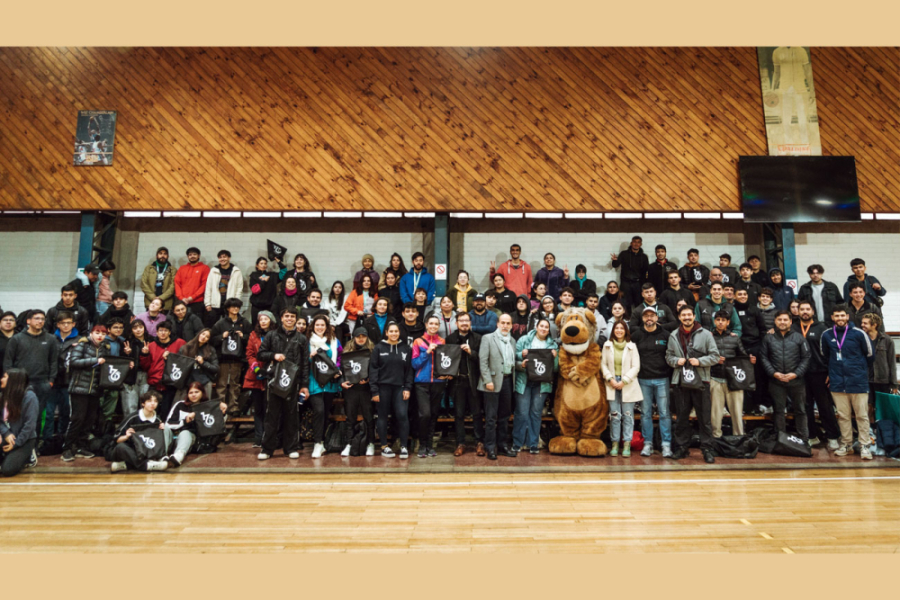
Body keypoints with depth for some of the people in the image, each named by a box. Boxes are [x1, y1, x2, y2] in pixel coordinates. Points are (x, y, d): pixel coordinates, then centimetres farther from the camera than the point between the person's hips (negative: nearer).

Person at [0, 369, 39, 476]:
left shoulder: (29, 396, -14)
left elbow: (30, 424, -15)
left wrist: (16, 443, -16)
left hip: (24, 440, -6)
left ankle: (28, 457, 8)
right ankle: (16, 456, 11)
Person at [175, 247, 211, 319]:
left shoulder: (204, 268, 7)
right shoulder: (182, 268, 20)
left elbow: (204, 285, -2)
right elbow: (177, 283, 12)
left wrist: (192, 297, -9)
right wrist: (181, 297, -3)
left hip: (197, 303, -3)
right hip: (182, 302, 3)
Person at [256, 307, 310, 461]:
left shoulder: (301, 339, 10)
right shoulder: (271, 335, 10)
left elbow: (305, 363, 7)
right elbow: (260, 354, 9)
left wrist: (305, 385, 0)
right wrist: (274, 355, -10)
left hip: (294, 382, 0)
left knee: (292, 415, 5)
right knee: (272, 415, 2)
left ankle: (291, 448, 14)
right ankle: (267, 449, 10)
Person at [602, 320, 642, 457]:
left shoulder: (632, 346, 1)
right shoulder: (607, 345, 7)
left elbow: (636, 367, -2)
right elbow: (603, 364, 7)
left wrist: (624, 381, -9)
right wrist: (610, 379, -6)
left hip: (628, 385, -1)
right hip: (612, 383, 1)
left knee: (628, 415, 1)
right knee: (614, 415, 3)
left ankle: (627, 445, 7)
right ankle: (615, 444, 11)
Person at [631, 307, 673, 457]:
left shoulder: (666, 335, 3)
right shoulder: (636, 335, 4)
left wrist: (670, 375, -2)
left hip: (662, 379, -1)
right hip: (643, 380, 1)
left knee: (664, 412, 0)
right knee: (646, 413, 6)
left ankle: (666, 445, 6)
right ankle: (647, 444, 14)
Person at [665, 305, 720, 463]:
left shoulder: (705, 334, 0)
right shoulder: (674, 336, 8)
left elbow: (715, 356, 0)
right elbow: (668, 356, 13)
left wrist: (699, 361, -14)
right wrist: (676, 361, -7)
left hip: (701, 380, -2)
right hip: (680, 381, 3)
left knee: (704, 417, 2)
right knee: (681, 417, 9)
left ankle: (707, 449, 11)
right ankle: (682, 447, 19)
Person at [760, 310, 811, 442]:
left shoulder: (799, 338, 3)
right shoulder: (768, 338, 4)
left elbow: (806, 358, 1)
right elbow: (764, 357, 2)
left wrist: (796, 374, -10)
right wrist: (774, 373, -9)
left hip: (796, 380, 0)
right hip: (776, 381, 0)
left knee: (800, 410, 10)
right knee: (779, 410, 8)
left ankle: (804, 439, 21)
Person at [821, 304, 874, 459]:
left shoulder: (859, 334, -7)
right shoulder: (826, 335, 1)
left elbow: (870, 356, 4)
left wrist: (859, 369, 12)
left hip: (858, 382, -2)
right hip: (838, 383, 2)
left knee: (862, 415, 4)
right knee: (843, 416, 10)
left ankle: (864, 445, 14)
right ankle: (846, 445, 20)